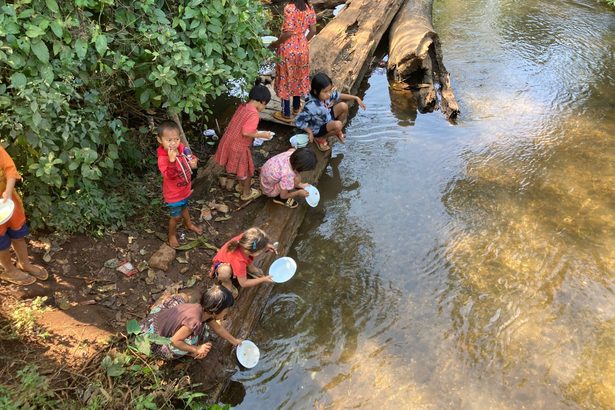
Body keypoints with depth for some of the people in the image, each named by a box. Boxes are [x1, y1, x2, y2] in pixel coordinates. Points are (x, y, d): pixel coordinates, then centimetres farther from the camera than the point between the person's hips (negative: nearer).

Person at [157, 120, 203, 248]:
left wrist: (193, 162, -16)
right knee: (176, 216, 12)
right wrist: (172, 160, -56)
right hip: (173, 194, -7)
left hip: (185, 188, 7)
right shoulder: (163, 159, -34)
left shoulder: (182, 148, -14)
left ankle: (189, 224, 59)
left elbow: (190, 158, 6)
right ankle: (172, 235, 39)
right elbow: (169, 175, -45)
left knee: (184, 207, 33)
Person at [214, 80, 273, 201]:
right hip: (238, 147, -8)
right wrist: (261, 135, -14)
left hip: (229, 141, 8)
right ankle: (246, 193, 32)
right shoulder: (253, 114, -24)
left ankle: (240, 186, 49)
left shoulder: (242, 106, 1)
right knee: (247, 171, 14)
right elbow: (246, 133, -27)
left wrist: (255, 131, 12)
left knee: (237, 167, 29)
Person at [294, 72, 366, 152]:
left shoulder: (326, 95, -18)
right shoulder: (311, 106, -38)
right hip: (318, 128, -7)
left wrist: (356, 98, -6)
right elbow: (298, 121, -28)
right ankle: (320, 138, -2)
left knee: (343, 106, -9)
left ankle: (337, 131, 14)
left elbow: (340, 95, 0)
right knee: (338, 125, -31)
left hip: (328, 117, 7)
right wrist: (310, 132, -22)